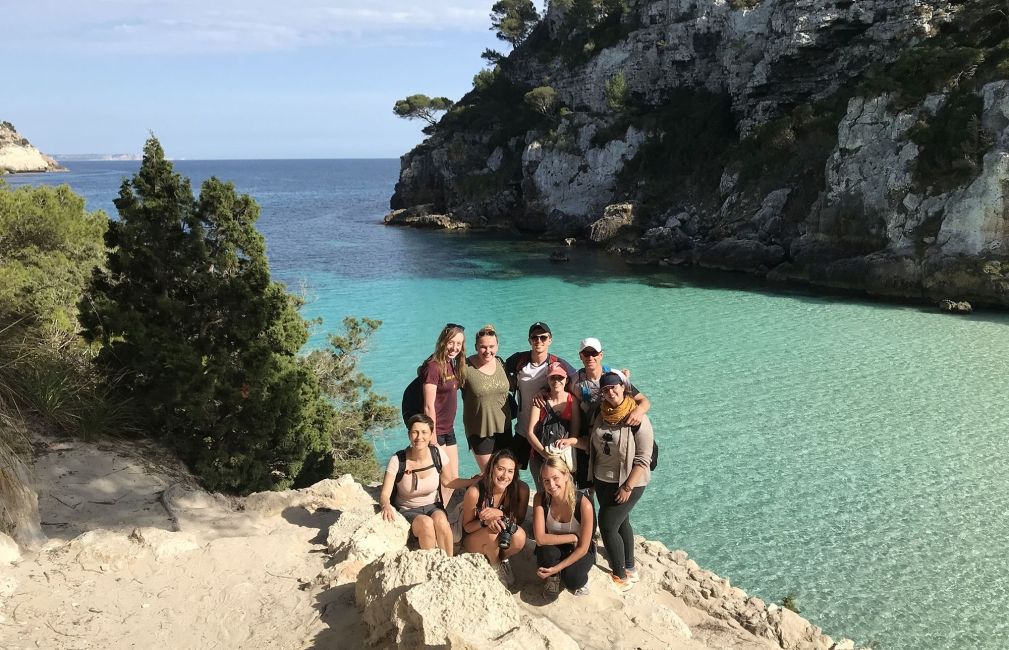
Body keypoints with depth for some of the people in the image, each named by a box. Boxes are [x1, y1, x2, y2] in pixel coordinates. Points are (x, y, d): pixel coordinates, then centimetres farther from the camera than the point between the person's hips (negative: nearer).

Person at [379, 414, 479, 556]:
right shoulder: (398, 460, -17)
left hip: (433, 507, 2)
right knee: (426, 523, -33)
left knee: (440, 519, -32)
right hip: (407, 511, -2)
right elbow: (384, 494, -18)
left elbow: (448, 481, 6)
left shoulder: (437, 454, -10)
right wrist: (386, 506, -42)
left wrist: (476, 481, -5)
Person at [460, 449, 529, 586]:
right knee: (492, 533, -34)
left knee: (519, 536, -31)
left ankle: (502, 559, 5)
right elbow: (467, 526, -12)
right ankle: (496, 567, -1)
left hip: (504, 542, 2)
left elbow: (520, 519, -9)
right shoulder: (475, 492, -26)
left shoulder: (521, 490, -21)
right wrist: (485, 521, -35)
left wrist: (500, 514, -30)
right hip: (473, 541, -2)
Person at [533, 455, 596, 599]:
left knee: (572, 580, -29)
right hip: (554, 549, 2)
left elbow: (583, 548, -20)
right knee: (547, 552, -33)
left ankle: (580, 577, 8)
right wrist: (572, 537, -26)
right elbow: (540, 539, -25)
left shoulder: (584, 504, -28)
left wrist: (557, 568, -23)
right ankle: (552, 577, 1)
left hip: (578, 551, -1)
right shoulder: (541, 498, -21)